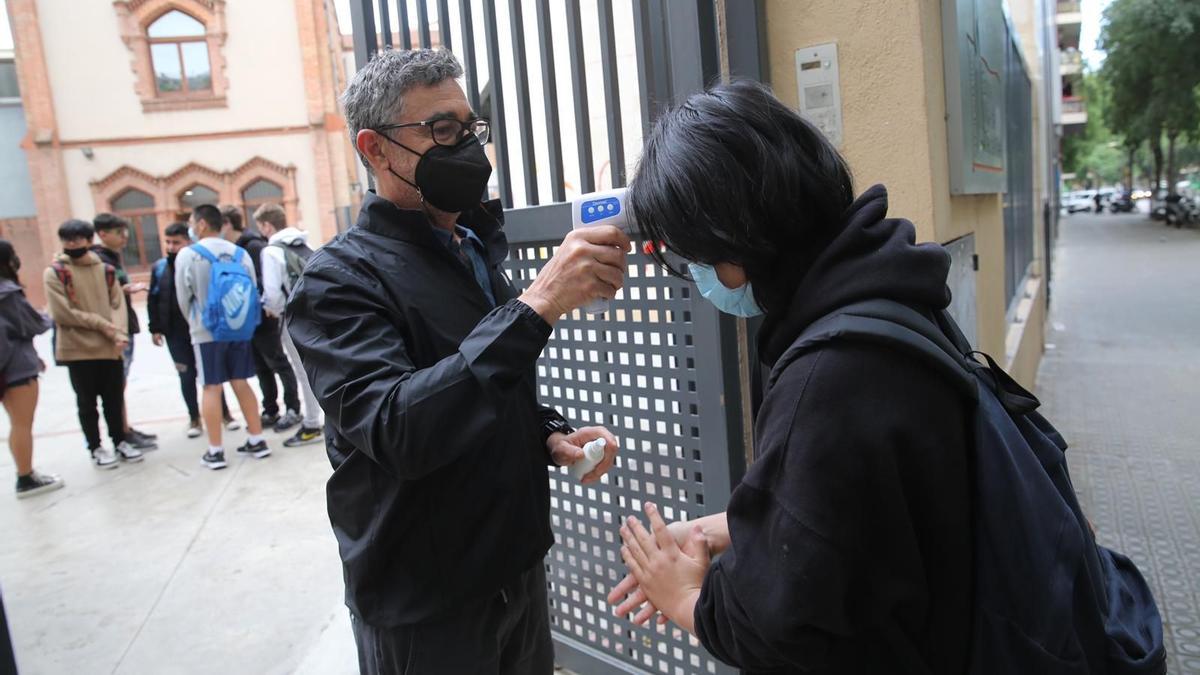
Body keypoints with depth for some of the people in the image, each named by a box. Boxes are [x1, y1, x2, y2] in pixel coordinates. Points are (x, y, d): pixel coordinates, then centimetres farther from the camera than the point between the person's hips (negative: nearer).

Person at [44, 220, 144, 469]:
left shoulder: (106, 269, 8)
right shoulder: (55, 272, -3)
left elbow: (118, 304, 1)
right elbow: (62, 313, -10)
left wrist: (119, 333, -15)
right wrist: (101, 324, -12)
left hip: (110, 348, 3)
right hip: (78, 349, -3)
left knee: (115, 398, 11)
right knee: (87, 402, 8)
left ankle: (119, 442, 26)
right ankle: (96, 448, 21)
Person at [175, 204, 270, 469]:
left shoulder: (188, 255, -8)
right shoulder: (240, 253, 1)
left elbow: (183, 298, -2)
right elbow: (252, 290, 5)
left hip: (206, 331, -3)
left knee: (212, 388, 2)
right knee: (241, 383, 12)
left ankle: (215, 451, 7)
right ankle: (257, 441, 16)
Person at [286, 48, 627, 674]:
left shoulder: (476, 249, 8)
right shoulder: (339, 278, -16)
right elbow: (396, 429, -32)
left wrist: (551, 435, -4)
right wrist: (536, 307, -37)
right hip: (425, 608, -6)